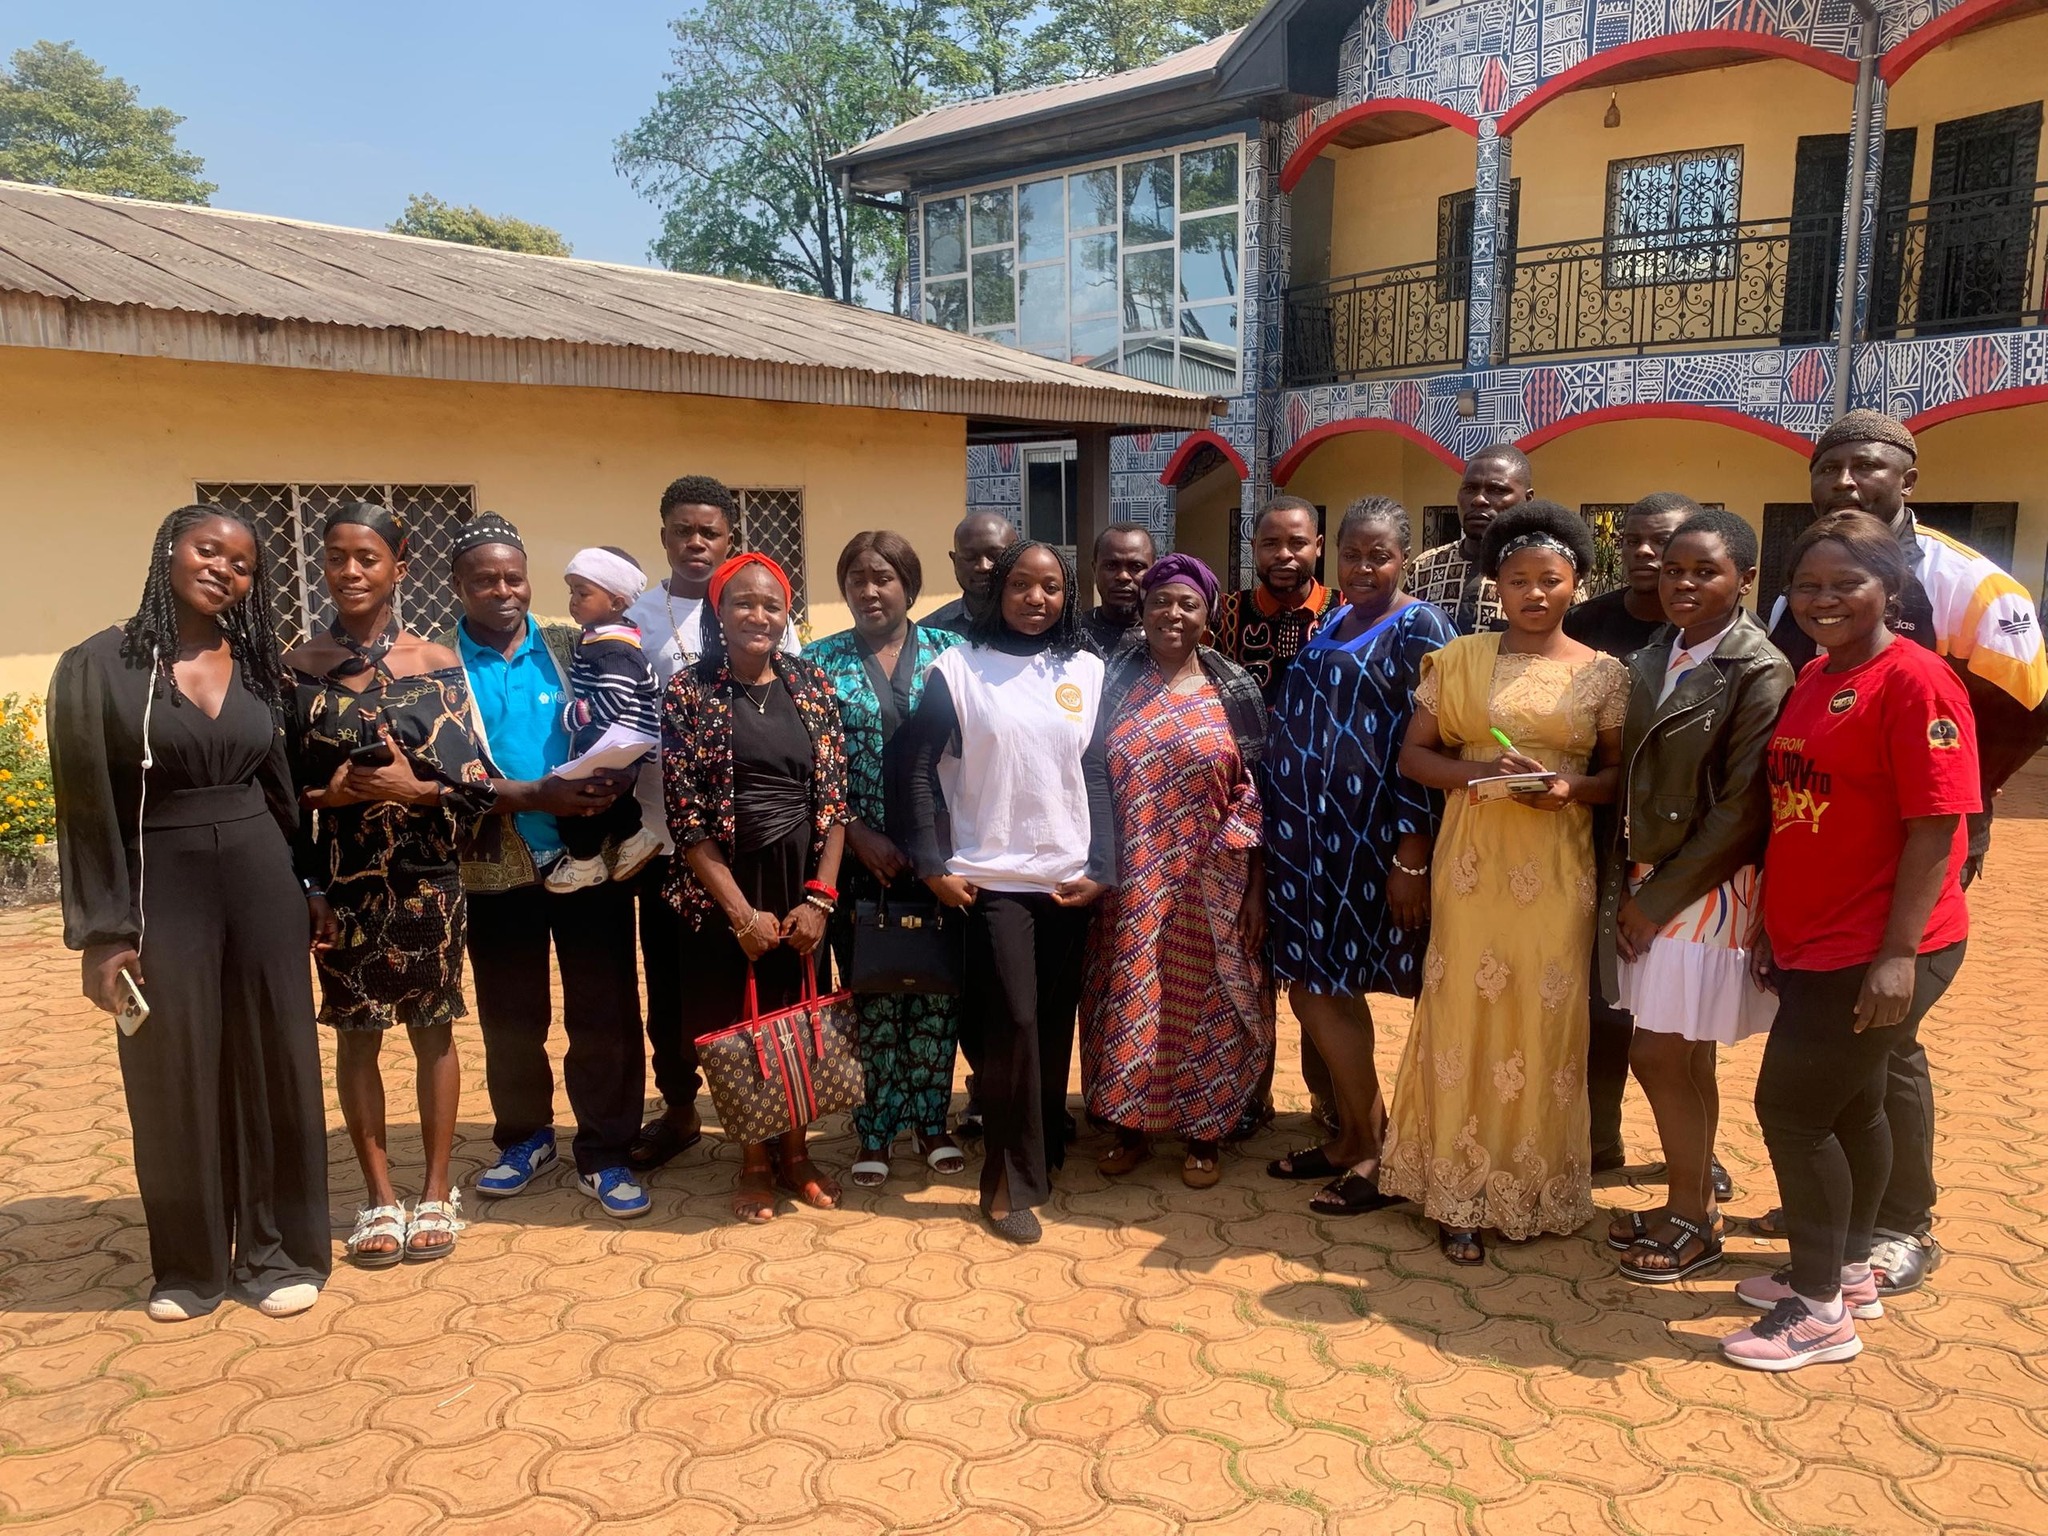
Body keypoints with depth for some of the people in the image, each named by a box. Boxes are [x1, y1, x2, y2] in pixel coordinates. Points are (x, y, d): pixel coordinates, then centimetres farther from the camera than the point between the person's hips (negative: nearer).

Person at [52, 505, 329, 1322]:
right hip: (159, 889, -3)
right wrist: (102, 932, -10)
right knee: (172, 1078, 7)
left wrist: (308, 894, 9)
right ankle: (189, 1263, 25)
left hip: (259, 881, 3)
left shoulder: (256, 665, 7)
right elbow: (86, 808, -6)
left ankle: (277, 1249, 22)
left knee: (271, 1065, 7)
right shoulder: (98, 666, -4)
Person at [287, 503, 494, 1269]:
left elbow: (477, 784, -3)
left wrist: (416, 789, -19)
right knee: (356, 1032, 8)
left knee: (431, 1027, 8)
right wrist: (328, 795, -16)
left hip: (427, 880, -1)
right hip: (340, 882, 1)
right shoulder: (297, 668, 0)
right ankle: (379, 1194, 23)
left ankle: (436, 1189, 22)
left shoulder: (438, 665, -2)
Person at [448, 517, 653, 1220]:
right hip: (496, 869, 0)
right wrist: (536, 796, -21)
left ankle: (604, 1154, 16)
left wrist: (614, 782, -17)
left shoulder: (572, 647, 4)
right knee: (511, 1017, 14)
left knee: (605, 1010, 3)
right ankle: (524, 1137, 34)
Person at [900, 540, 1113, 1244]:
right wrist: (933, 866, -6)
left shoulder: (1088, 671, 6)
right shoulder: (957, 668, -3)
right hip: (992, 877, -3)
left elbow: (1099, 777, 6)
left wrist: (1100, 868, -1)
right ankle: (1010, 1181, 8)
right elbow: (917, 769, -2)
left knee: (1055, 1025, 10)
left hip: (1069, 879, 3)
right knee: (1014, 1022, -7)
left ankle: (1045, 1153, 29)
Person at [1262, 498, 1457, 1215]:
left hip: (1371, 839, -7)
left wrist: (1411, 857, -18)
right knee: (1316, 988, 9)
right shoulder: (1329, 628, 15)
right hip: (1312, 835, 7)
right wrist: (1282, 833, 14)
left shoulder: (1419, 628, -7)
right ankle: (1354, 1134, 25)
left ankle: (1373, 1150, 13)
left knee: (1322, 988, -4)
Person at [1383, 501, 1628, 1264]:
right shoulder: (1458, 659, 4)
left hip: (1557, 869, 0)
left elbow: (1619, 773, 7)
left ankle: (1529, 1185, 20)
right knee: (1467, 1017, 1)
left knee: (1543, 1023, 4)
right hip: (1472, 862, 0)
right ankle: (1459, 1191, 12)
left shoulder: (1603, 673, 4)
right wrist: (1475, 771, -14)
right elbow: (1413, 754, 4)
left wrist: (1573, 788, -14)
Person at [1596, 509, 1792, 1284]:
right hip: (1644, 886, 6)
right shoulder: (1648, 661, 9)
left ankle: (1692, 1222, 16)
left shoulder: (1759, 671, -13)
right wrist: (1623, 887, 1)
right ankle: (1688, 1203, 29)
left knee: (1659, 1057, -2)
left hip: (1706, 892, -6)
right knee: (1687, 1061, 15)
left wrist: (1656, 900, -13)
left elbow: (1742, 812, -16)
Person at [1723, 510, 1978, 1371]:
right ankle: (1847, 1269, 35)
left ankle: (1821, 1309, 12)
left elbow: (1936, 828, -19)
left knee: (1790, 1107, -3)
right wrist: (1772, 926, 14)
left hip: (1876, 953, -8)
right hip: (1813, 942, 8)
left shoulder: (1915, 681, -15)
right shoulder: (1812, 680, 9)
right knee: (1848, 1107, 19)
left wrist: (1898, 954, -22)